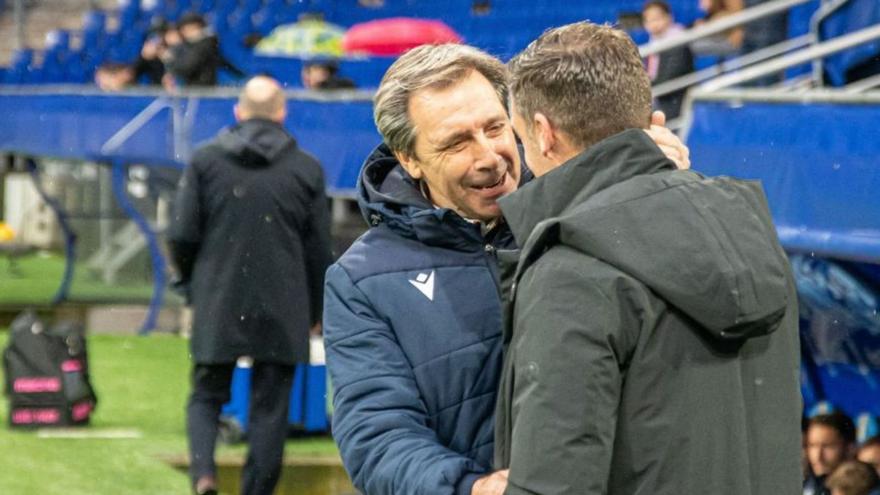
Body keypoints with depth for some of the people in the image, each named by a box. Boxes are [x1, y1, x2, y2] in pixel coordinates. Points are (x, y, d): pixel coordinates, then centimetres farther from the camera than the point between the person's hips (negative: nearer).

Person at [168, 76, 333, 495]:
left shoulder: (206, 161, 0)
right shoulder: (306, 169, 1)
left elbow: (182, 235, -2)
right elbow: (319, 251, 5)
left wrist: (191, 280, 16)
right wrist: (314, 311, 16)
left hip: (217, 303, 0)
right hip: (282, 312, 0)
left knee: (207, 394, 11)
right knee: (270, 405, 7)